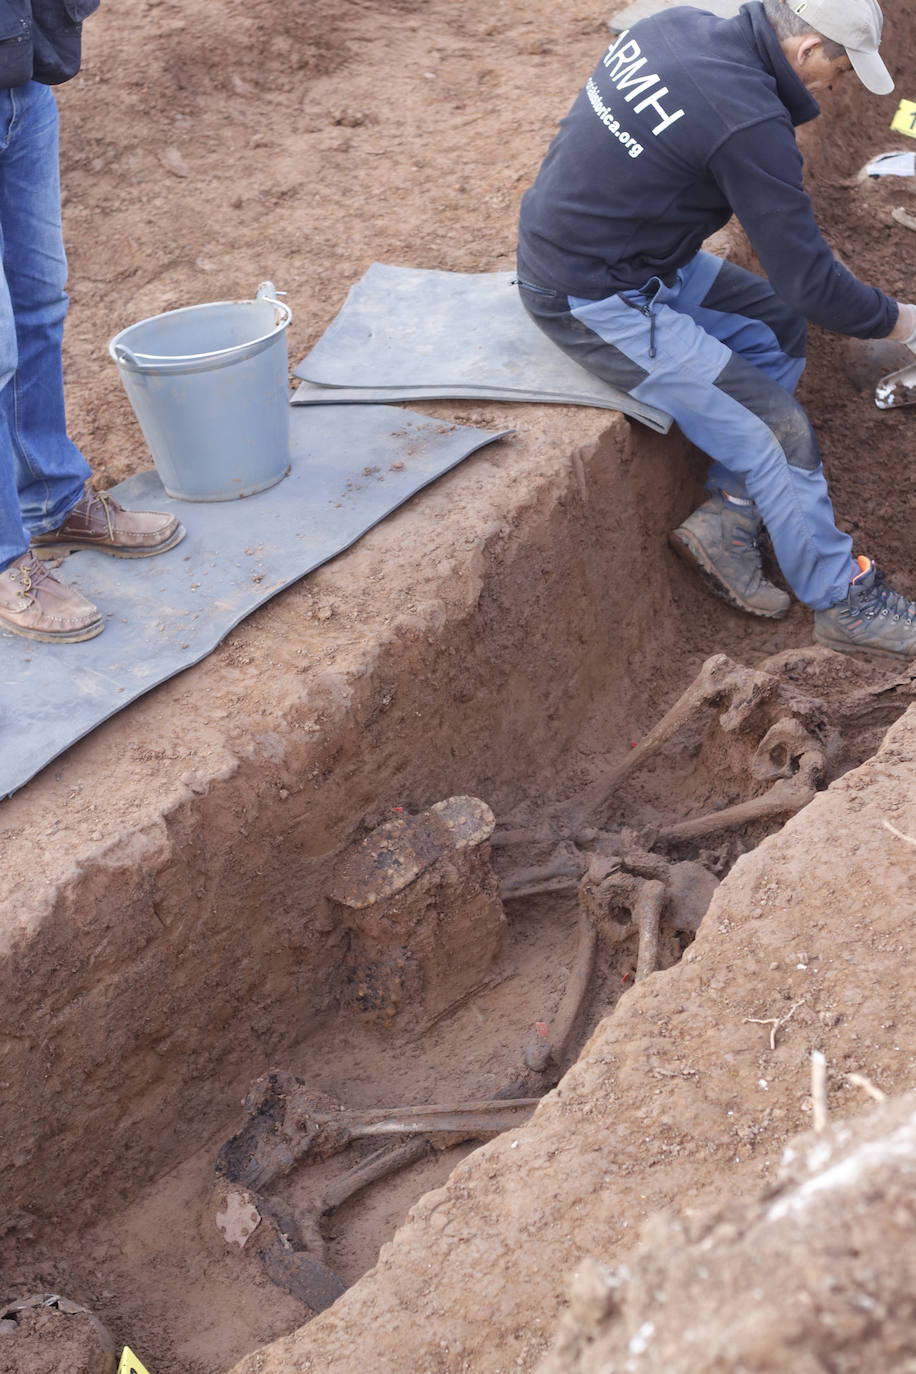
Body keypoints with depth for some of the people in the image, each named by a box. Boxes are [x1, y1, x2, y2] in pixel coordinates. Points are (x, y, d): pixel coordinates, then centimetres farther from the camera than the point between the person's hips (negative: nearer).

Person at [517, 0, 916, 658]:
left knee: (777, 326, 15)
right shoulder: (750, 124, -24)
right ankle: (842, 600, 11)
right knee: (778, 432, -6)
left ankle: (727, 515, 15)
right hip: (592, 300, -10)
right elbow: (809, 282, -18)